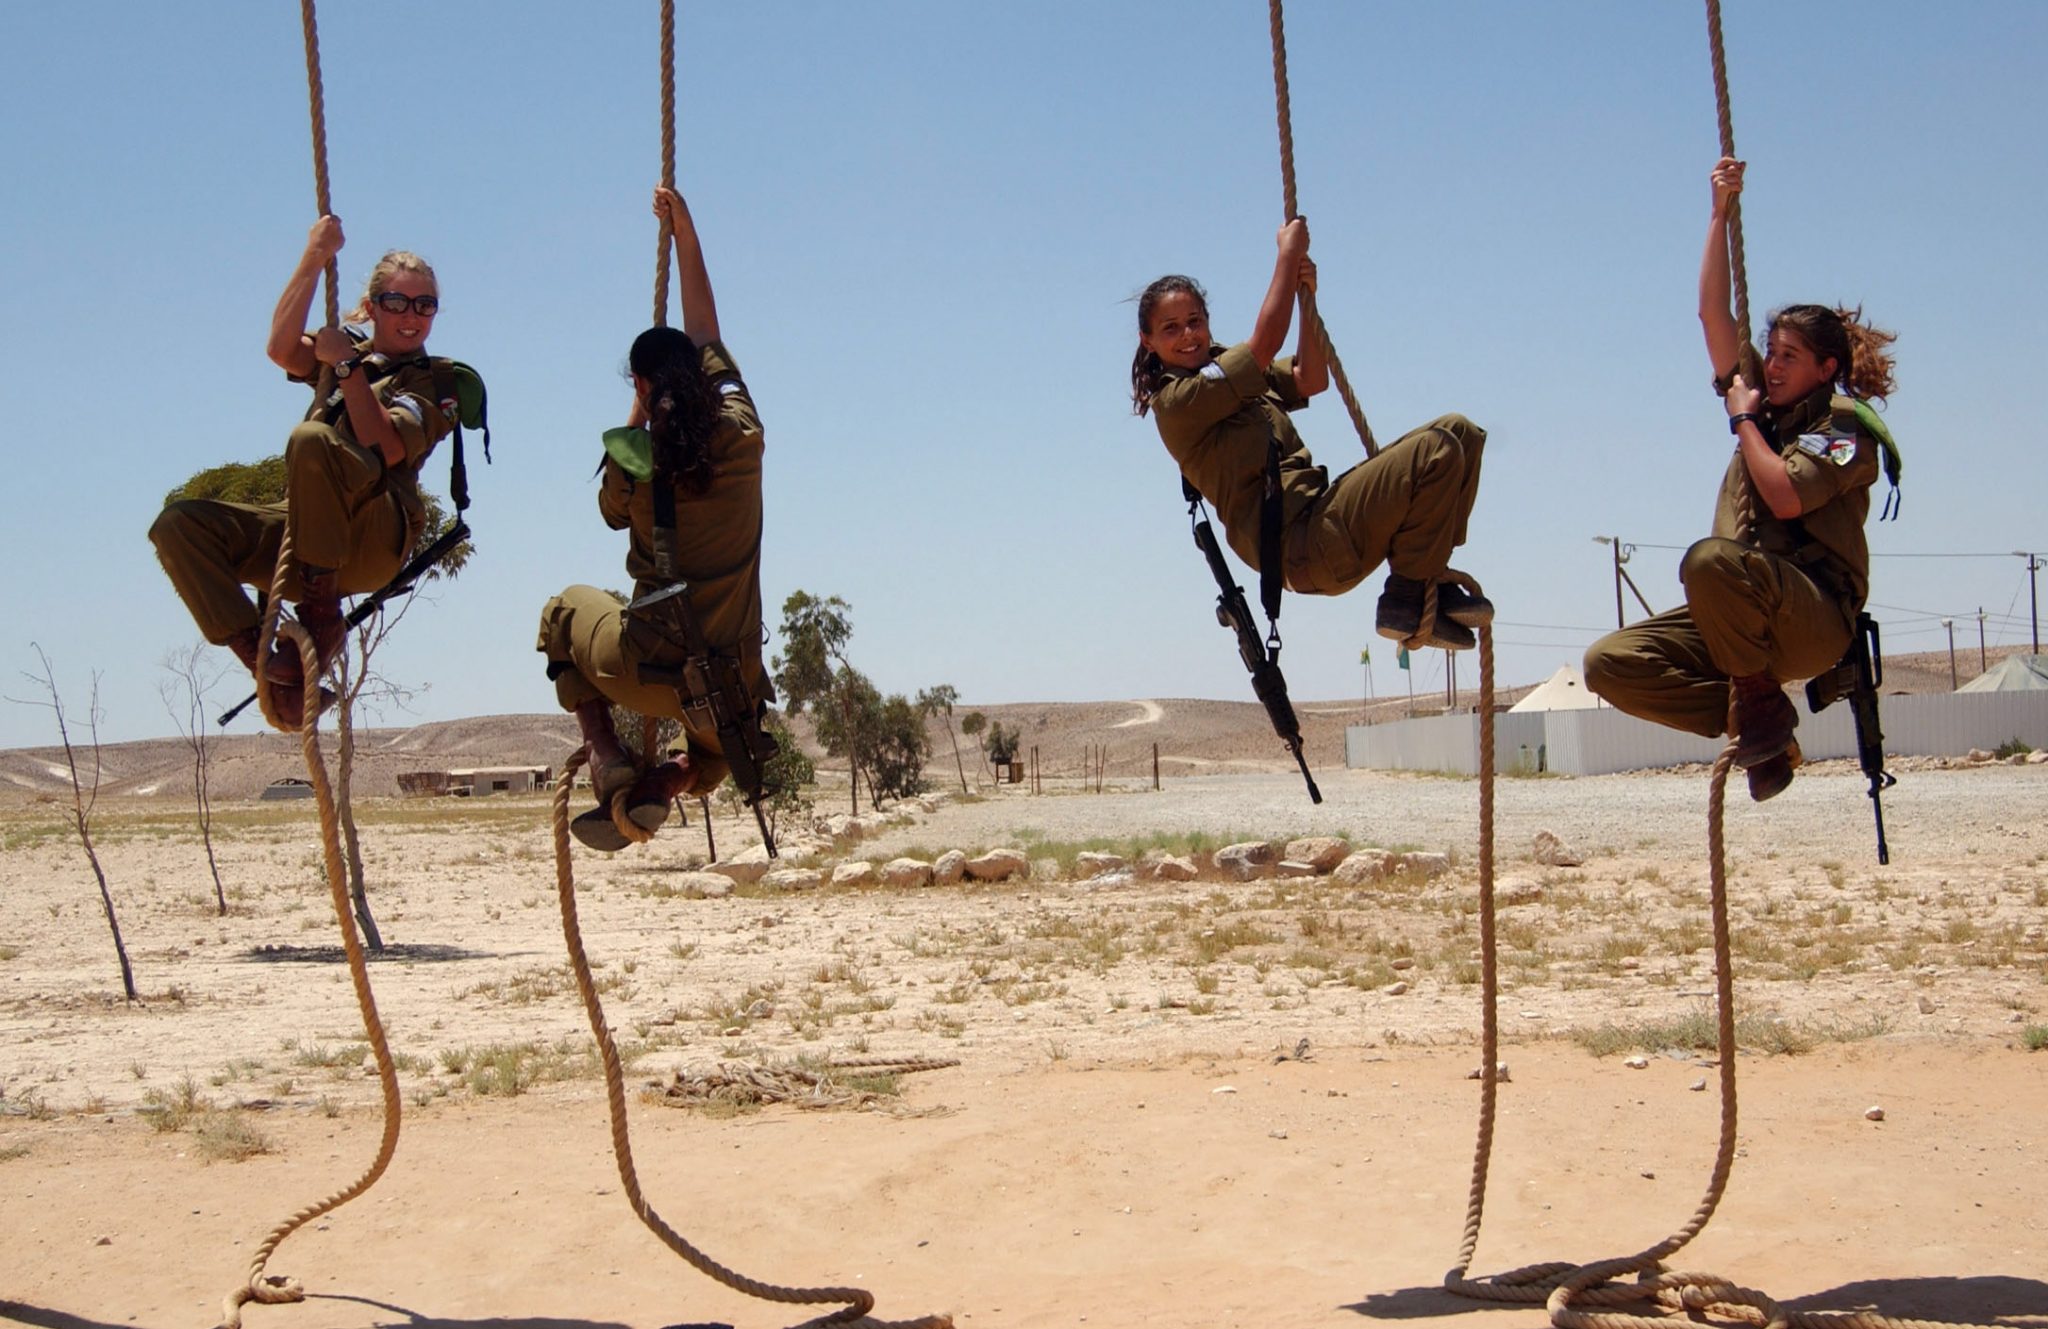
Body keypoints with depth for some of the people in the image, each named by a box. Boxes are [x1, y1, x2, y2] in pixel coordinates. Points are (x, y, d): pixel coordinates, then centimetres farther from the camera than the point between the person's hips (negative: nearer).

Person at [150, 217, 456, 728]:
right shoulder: (348, 348, 21)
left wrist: (349, 368, -14)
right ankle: (266, 661, -22)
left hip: (374, 541, -6)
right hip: (304, 530, 6)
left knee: (311, 439, -35)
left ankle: (321, 612, -25)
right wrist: (314, 258, -7)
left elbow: (383, 450, -15)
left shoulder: (435, 383, 5)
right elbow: (282, 348, -3)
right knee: (177, 523, -15)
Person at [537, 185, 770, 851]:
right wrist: (684, 230, 22)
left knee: (566, 609, 31)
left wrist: (641, 415, 24)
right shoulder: (741, 435, -4)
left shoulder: (631, 458, -9)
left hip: (647, 667, -2)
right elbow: (704, 333, 12)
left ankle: (607, 759, 15)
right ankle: (663, 785, 4)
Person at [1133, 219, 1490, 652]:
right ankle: (1408, 601, -10)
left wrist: (1305, 297, 8)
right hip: (1302, 545, -10)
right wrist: (1290, 251, -5)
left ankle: (1426, 579, 3)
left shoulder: (1229, 376, 23)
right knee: (1437, 451, -21)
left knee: (1459, 433, 8)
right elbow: (1266, 339, -14)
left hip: (1319, 516, 10)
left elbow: (1311, 380, 19)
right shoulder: (1176, 401, -8)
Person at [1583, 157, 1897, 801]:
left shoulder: (1846, 425, -1)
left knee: (1710, 558, -39)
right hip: (1745, 615, 7)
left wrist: (1743, 420, -4)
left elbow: (1785, 496, -19)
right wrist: (1721, 212, 11)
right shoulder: (1766, 402, 19)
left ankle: (1763, 701, -16)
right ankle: (1756, 729, -6)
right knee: (1609, 663, -15)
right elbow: (1712, 313, 14)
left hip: (1815, 616, -7)